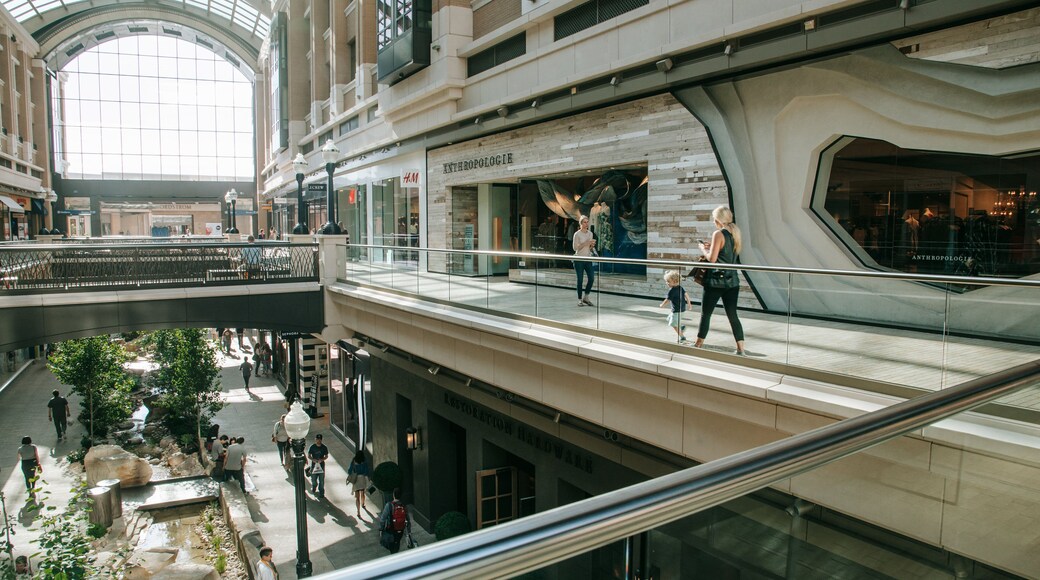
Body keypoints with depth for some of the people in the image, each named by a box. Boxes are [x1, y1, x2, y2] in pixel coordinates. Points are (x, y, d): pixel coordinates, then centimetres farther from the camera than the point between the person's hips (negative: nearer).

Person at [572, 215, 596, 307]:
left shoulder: (590, 233, 9)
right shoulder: (577, 234, -8)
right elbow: (575, 248, -13)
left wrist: (592, 244, -7)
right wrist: (586, 243, -20)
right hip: (579, 259, -5)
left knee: (591, 278, -3)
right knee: (580, 280, -2)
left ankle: (586, 297, 13)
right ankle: (580, 299, 9)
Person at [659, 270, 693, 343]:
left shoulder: (671, 290, -22)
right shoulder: (680, 287, 3)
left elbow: (667, 300, -18)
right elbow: (686, 295, 10)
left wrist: (662, 305, -1)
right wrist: (689, 303, 21)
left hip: (677, 309, -10)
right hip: (682, 307, 10)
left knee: (674, 324, -2)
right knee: (670, 318, 26)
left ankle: (682, 337, 4)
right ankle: (681, 326, 29)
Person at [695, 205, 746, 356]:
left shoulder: (718, 234, -13)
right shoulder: (735, 232, 9)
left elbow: (712, 258, -16)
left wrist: (703, 249, 1)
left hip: (716, 280, -6)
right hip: (732, 280, 6)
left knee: (705, 313, 6)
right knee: (732, 315, 8)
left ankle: (699, 344, 13)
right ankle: (740, 348, 6)